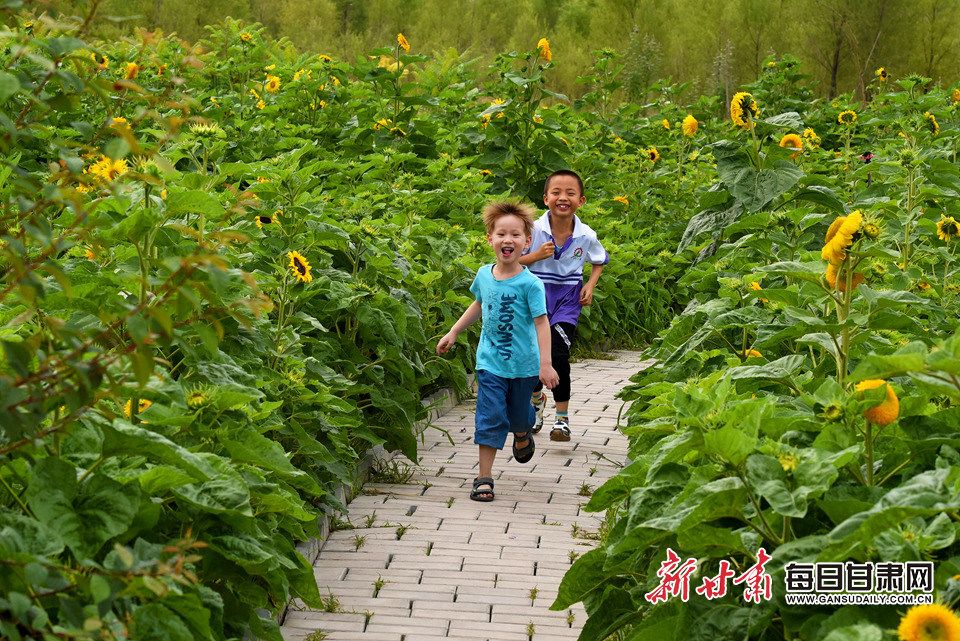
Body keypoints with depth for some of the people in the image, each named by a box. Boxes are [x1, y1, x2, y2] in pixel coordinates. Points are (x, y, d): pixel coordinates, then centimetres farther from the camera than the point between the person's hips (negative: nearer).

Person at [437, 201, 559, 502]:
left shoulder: (529, 283, -17)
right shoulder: (484, 275, -2)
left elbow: (541, 322, -16)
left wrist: (545, 364, -21)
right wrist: (453, 333, 20)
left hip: (524, 364, -2)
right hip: (490, 361, 2)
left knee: (519, 415, 17)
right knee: (490, 417, -5)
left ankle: (522, 435, 52)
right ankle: (484, 477, -2)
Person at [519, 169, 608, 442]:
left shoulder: (586, 236, -9)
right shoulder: (534, 229, -13)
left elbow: (600, 261, 13)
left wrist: (590, 285, -3)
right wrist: (536, 256, -22)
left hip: (568, 298, -1)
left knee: (558, 354, -14)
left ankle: (563, 418, -1)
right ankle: (537, 399, 40)